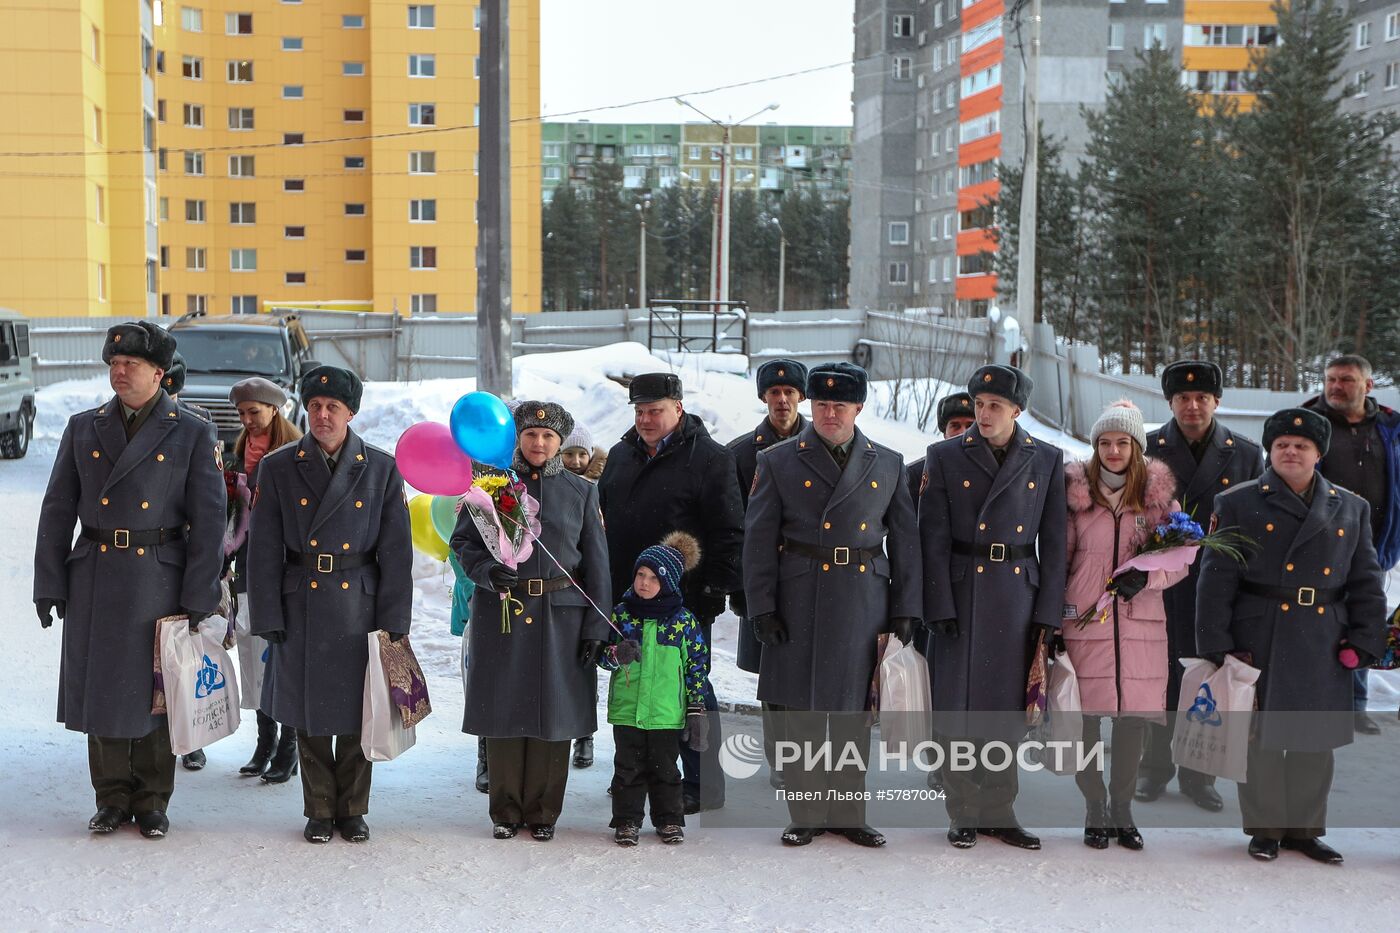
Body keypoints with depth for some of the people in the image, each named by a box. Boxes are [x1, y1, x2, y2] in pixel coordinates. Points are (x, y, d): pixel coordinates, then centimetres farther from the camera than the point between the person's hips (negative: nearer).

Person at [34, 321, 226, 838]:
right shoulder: (83, 428, 8)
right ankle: (112, 798, 21)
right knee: (99, 689, 7)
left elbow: (209, 519, -4)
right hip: (95, 579, 3)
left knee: (155, 691, 5)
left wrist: (199, 597, -9)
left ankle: (152, 801, 18)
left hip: (160, 580, -3)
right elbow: (58, 510, 8)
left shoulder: (191, 433, -1)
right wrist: (49, 582, 1)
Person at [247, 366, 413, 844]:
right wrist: (268, 619, -5)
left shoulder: (381, 469, 0)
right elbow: (265, 550, 0)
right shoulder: (278, 468, 1)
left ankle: (352, 809, 22)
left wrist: (393, 621, -5)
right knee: (308, 715, 7)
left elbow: (395, 550, 0)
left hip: (359, 607, 0)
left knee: (357, 714, 7)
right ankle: (319, 811, 22)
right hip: (301, 608, 0)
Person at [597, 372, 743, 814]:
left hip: (683, 600, -7)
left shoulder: (709, 459, -7)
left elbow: (728, 532, -9)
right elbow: (603, 519, 21)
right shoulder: (620, 455, 13)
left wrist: (715, 590, -13)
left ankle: (702, 784, 9)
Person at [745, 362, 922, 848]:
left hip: (865, 602, 2)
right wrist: (763, 608, -7)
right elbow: (759, 540, 0)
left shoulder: (889, 464, 8)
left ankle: (848, 813, 19)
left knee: (854, 712, 7)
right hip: (800, 603, -1)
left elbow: (904, 540, 8)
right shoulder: (777, 462, 3)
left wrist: (905, 609, 2)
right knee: (800, 711, 3)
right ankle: (806, 813, 15)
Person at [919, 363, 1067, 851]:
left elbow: (1054, 541, 5)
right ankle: (963, 814, 13)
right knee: (960, 705, 1)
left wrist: (1048, 612, -1)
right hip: (964, 595, -1)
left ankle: (998, 812, 19)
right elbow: (934, 539, -3)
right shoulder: (945, 457, 1)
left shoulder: (1047, 460, 5)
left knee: (1007, 706, 8)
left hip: (1019, 597, 2)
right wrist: (941, 607, -9)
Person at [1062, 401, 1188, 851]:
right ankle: (1095, 811, 16)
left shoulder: (1159, 494, 4)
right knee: (1085, 718, 0)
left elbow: (1181, 560, 8)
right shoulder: (1075, 493, 1)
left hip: (1140, 624, 1)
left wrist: (1147, 577, -11)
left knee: (1134, 719, 6)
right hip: (1084, 623, -1)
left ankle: (1122, 810, 22)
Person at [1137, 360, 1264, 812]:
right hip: (1159, 588, -1)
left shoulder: (1246, 454, 2)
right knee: (1159, 681, 8)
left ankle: (1198, 774, 22)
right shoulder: (1147, 449, -1)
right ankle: (1155, 770, 23)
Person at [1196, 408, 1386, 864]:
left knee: (1316, 742, 10)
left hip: (1324, 650, 3)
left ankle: (1305, 828, 24)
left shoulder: (1351, 509, 9)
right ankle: (1265, 828, 19)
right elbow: (1216, 580, -4)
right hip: (1259, 643, -3)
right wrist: (1217, 646, -10)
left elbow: (1366, 582, 10)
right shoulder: (1238, 504, 0)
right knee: (1261, 739, 4)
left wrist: (1364, 640, 0)